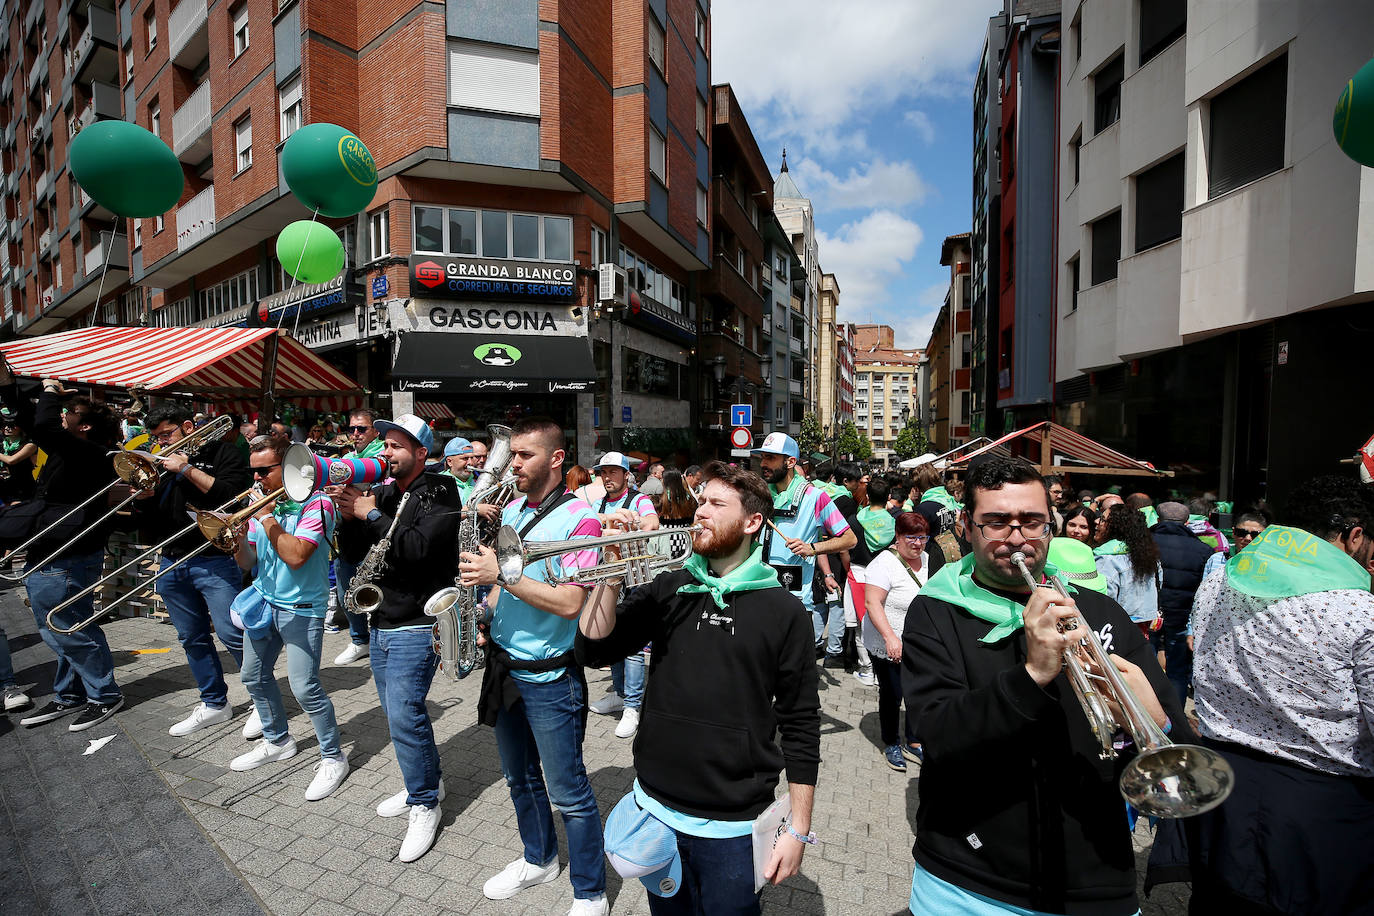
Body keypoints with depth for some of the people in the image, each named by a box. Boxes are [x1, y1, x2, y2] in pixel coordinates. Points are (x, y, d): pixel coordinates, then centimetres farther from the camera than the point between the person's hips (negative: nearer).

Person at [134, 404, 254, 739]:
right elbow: (148, 525, 15)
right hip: (172, 563, 7)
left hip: (214, 560, -7)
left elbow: (232, 493, -19)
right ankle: (215, 703, 27)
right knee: (192, 639, 13)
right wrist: (144, 494, -4)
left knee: (232, 634, -10)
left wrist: (188, 469, -14)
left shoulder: (221, 453, -1)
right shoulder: (162, 464, 16)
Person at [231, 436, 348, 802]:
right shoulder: (261, 502, 5)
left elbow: (295, 556, -27)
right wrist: (240, 535, -13)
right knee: (254, 677, 19)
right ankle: (277, 741, 40)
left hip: (301, 607, -8)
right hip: (263, 600, 8)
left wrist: (267, 517, -19)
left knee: (305, 687, -10)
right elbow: (247, 564, 8)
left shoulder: (316, 504, -15)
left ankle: (333, 758, 7)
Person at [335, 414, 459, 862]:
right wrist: (349, 514, -8)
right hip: (382, 623, 8)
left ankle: (424, 805, 11)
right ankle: (426, 781, 36)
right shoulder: (384, 493, 9)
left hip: (415, 626, -8)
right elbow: (353, 548, 9)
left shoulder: (440, 492, -12)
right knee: (398, 712, 17)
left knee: (404, 714, -8)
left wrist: (371, 513, -20)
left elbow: (417, 546, -26)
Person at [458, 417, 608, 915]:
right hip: (505, 667, 7)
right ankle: (539, 859, 47)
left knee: (568, 793, 7)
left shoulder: (579, 518, -17)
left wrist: (501, 573, -24)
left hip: (550, 678, -7)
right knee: (520, 778, 24)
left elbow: (568, 602, -24)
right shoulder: (510, 511, 6)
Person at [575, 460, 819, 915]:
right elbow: (593, 650, -9)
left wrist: (799, 830, -5)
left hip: (732, 825, -3)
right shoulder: (668, 590, -2)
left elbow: (800, 725, -6)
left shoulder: (782, 610, -10)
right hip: (656, 807, 3)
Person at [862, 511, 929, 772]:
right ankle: (890, 745, 29)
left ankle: (913, 743, 31)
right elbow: (872, 603, -27)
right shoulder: (885, 563, -20)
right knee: (892, 696, 8)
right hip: (888, 649, -6)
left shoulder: (926, 560, 4)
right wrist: (890, 637, -36)